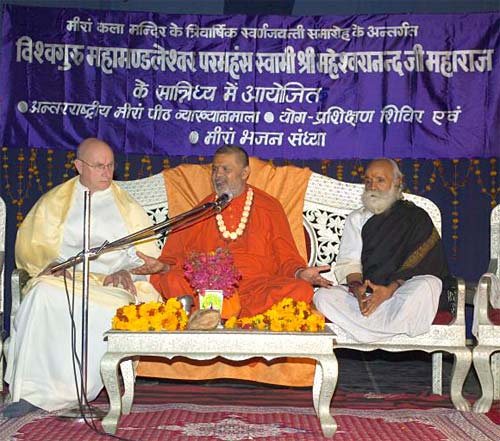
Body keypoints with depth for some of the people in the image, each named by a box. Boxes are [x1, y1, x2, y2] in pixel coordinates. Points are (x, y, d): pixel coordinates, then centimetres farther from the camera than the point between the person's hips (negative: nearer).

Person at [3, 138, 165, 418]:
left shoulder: (127, 207, 20)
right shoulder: (55, 201, 18)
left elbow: (147, 252, 13)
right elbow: (31, 244, 9)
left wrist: (126, 270, -8)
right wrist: (52, 263, -12)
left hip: (114, 283, 0)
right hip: (64, 279, 0)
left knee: (117, 310, -36)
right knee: (43, 295, -36)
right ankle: (31, 391, -34)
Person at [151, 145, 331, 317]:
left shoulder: (269, 208, 16)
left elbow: (287, 258, 14)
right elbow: (175, 256, 17)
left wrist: (300, 272, -8)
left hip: (258, 286, 0)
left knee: (302, 290, -32)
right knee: (171, 281, -30)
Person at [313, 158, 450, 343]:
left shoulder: (416, 217, 11)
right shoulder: (356, 219, 21)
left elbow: (419, 263, -4)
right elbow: (348, 261, 6)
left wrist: (390, 289, -21)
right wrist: (357, 288, -16)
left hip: (403, 291, -2)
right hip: (365, 293, 2)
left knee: (427, 285, -35)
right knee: (323, 296, -25)